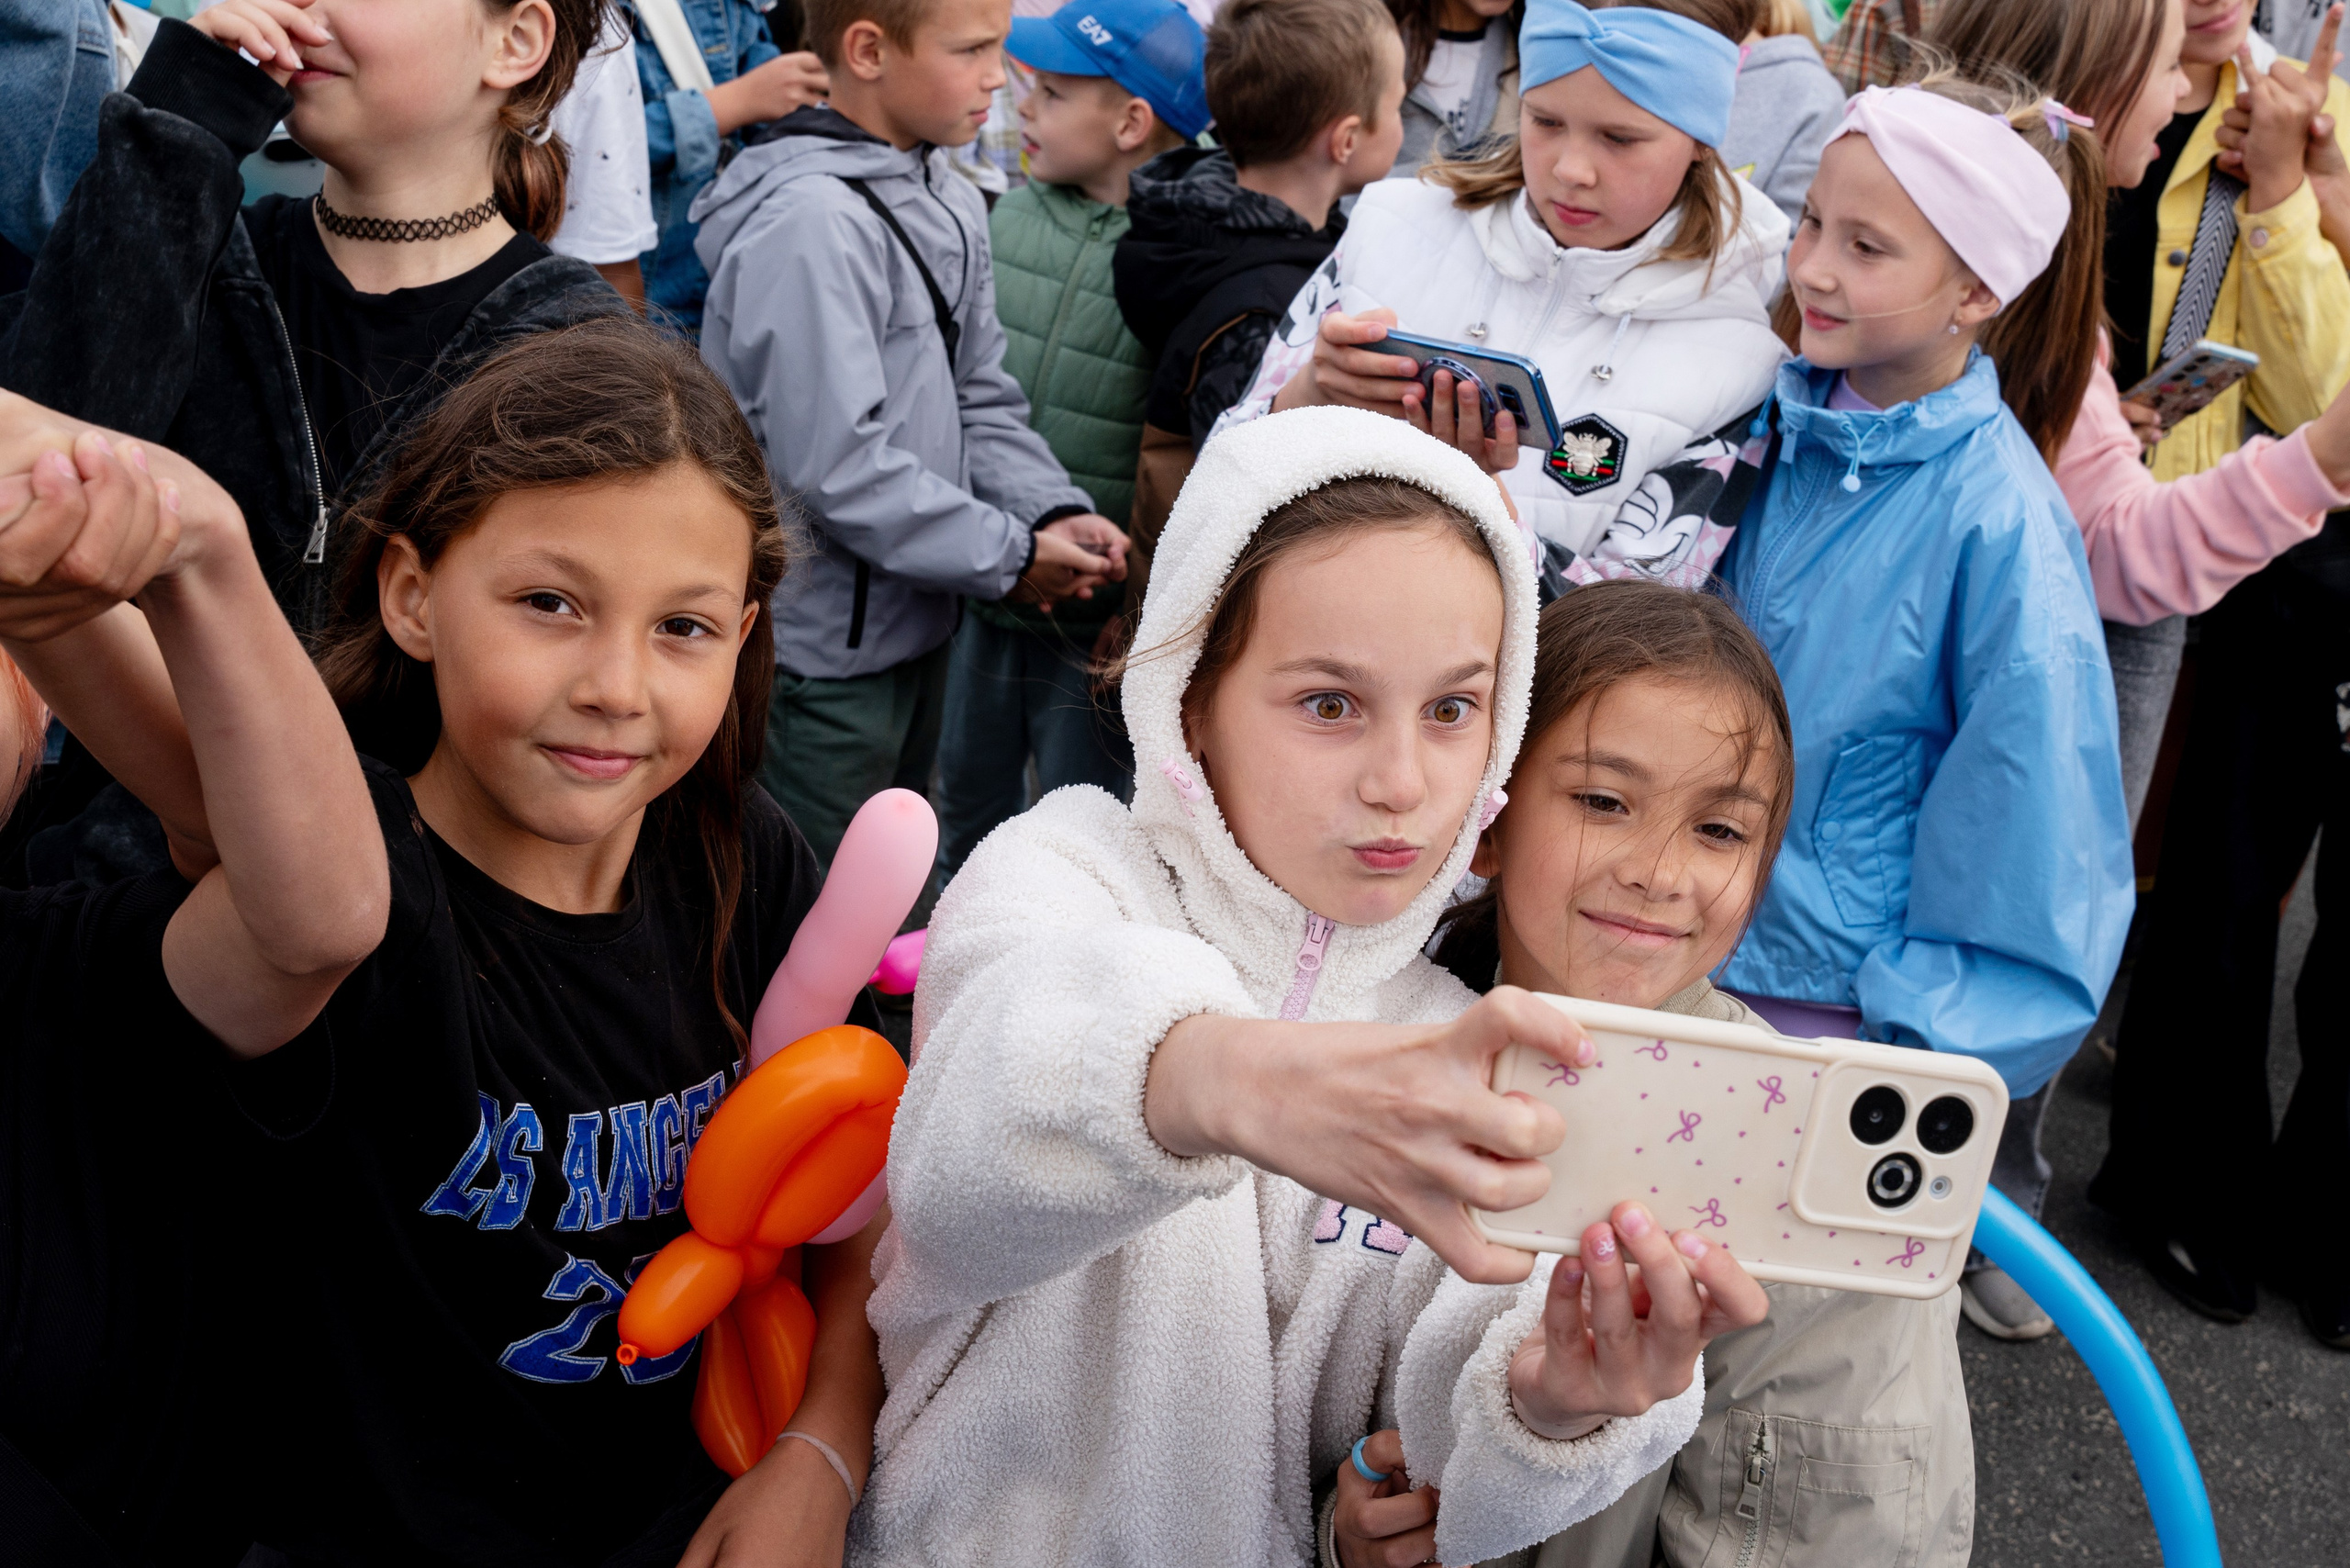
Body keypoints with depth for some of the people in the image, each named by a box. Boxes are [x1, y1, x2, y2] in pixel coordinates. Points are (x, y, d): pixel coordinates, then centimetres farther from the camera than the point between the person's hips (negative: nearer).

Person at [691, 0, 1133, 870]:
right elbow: (835, 465, -27)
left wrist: (1055, 511, -8)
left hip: (916, 622, 9)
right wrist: (1009, 556, -19)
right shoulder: (810, 221, -23)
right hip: (824, 649, -9)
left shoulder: (952, 205, 7)